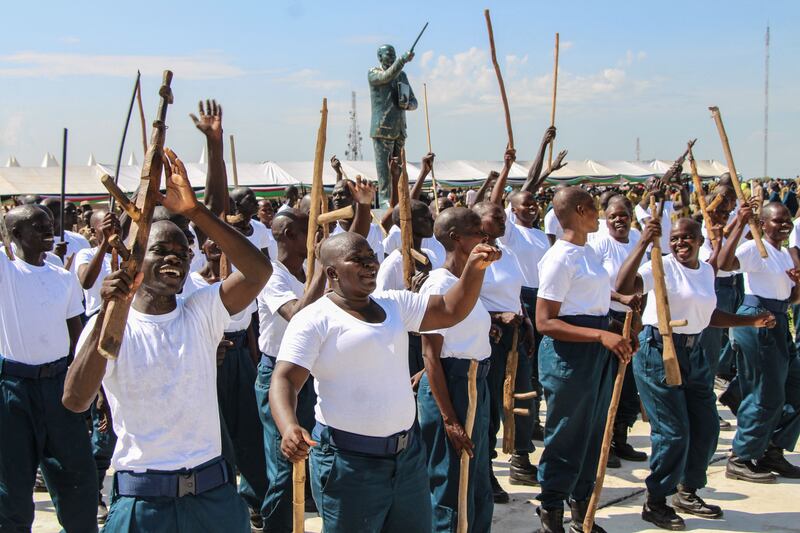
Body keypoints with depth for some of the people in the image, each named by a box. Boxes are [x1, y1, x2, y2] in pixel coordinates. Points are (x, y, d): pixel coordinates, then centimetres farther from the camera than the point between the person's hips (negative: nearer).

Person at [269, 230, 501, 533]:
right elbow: (284, 380, -17)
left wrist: (474, 268, -7)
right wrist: (289, 428, -36)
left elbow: (451, 310, 10)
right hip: (349, 462, -6)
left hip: (408, 454, 7)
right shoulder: (314, 319, -10)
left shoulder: (396, 304, 11)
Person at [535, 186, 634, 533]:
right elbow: (545, 322, -21)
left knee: (594, 432, 16)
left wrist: (617, 329, 7)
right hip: (570, 352, -9)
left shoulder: (587, 252, 11)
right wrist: (602, 335, -28)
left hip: (598, 351, 9)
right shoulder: (560, 257, -17)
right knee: (567, 436, 1)